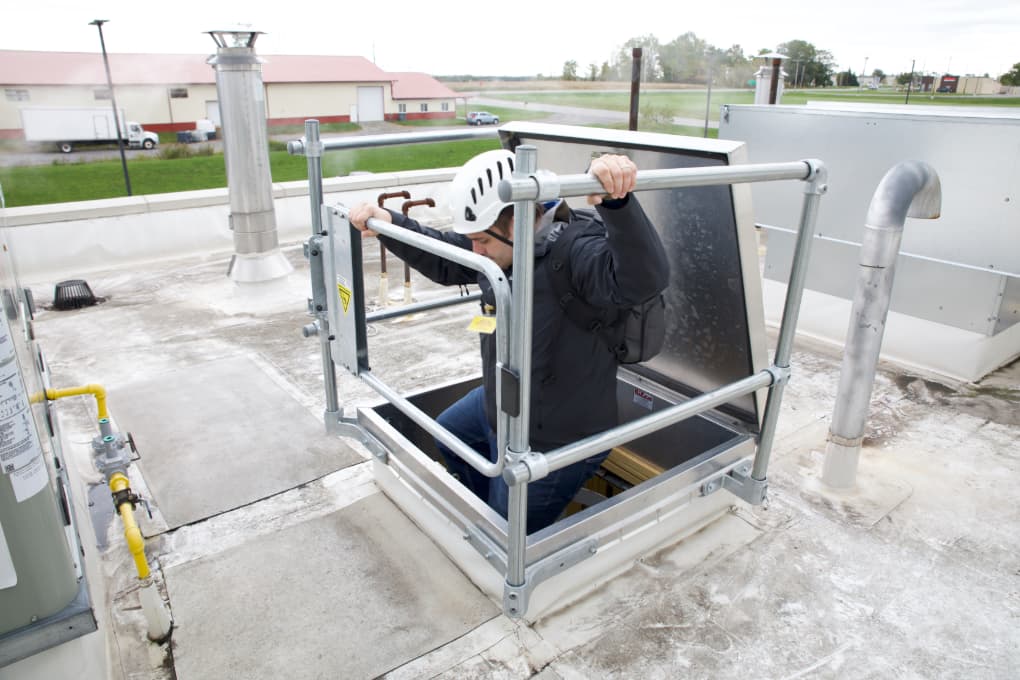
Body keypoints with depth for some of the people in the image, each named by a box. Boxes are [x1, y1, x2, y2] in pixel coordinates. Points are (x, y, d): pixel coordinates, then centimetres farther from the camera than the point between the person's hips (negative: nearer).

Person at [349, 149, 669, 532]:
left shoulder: (578, 252, -34)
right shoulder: (505, 242, -7)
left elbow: (646, 278, -52)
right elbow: (443, 260, 8)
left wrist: (617, 200, -66)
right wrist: (388, 224, -1)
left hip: (552, 445, -10)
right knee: (448, 434, 37)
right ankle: (492, 511, 58)